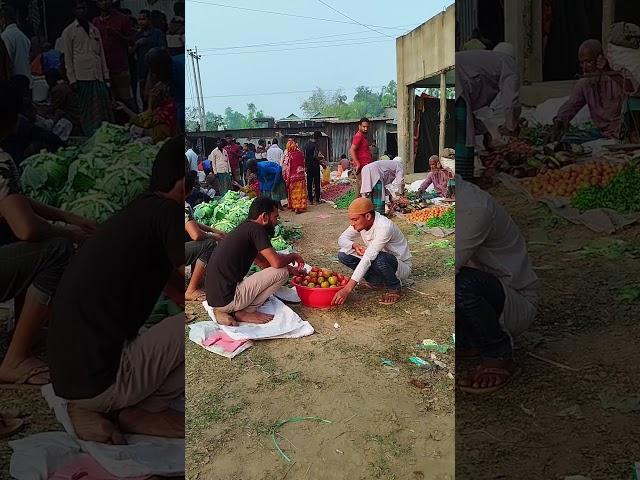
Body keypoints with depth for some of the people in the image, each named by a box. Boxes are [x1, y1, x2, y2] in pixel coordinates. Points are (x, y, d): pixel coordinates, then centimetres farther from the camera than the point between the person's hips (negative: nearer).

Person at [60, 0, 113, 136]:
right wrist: (72, 80, -6)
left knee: (104, 111, 2)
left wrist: (106, 76, 11)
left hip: (99, 77, 4)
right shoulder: (68, 32, 4)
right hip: (82, 78, -4)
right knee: (89, 114, -4)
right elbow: (68, 57, 1)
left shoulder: (95, 30, 17)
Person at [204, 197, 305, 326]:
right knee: (281, 272, -7)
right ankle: (243, 313, -3)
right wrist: (293, 256, 3)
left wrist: (290, 269, 24)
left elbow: (262, 262, 27)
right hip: (227, 298, -9)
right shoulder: (256, 229, -11)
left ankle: (224, 311, 11)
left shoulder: (244, 228, 17)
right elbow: (277, 262, -18)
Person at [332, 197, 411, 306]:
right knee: (343, 255, -11)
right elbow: (342, 239, 1)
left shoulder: (384, 227, -32)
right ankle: (375, 279, 3)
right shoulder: (361, 222, -9)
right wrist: (355, 245, -25)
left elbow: (368, 257, -39)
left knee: (379, 259, -41)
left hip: (400, 266, -7)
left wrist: (347, 289, -44)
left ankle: (395, 288, -11)